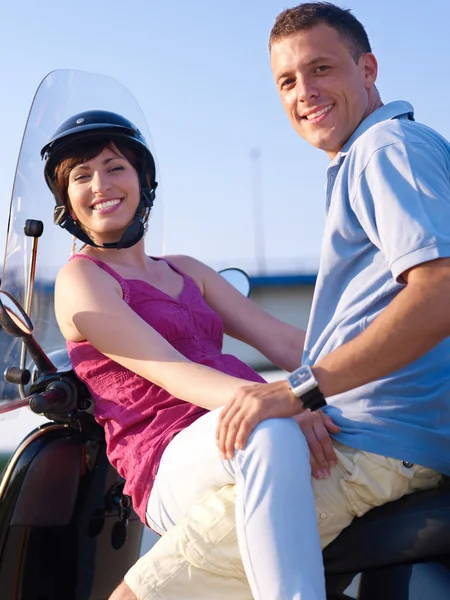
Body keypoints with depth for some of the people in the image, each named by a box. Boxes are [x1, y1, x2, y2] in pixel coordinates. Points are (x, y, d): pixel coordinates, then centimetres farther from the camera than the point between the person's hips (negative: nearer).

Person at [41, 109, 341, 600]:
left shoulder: (185, 271, 27)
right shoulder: (80, 277, 6)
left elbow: (282, 340, 15)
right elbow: (165, 367, -12)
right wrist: (253, 395, -32)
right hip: (172, 466, -7)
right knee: (269, 433, -39)